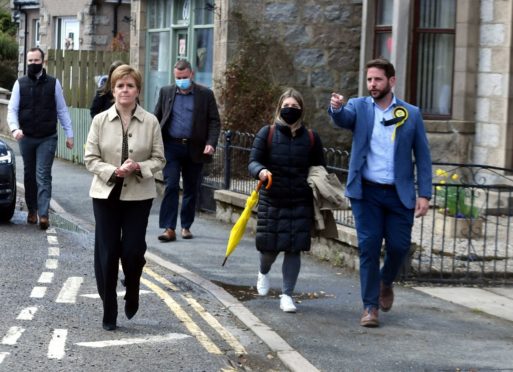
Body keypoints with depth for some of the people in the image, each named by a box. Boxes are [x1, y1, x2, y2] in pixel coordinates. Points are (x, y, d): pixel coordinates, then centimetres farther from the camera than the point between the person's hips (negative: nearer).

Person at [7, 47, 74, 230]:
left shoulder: (53, 83, 1)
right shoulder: (20, 83, 4)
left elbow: (62, 110, 5)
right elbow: (12, 109, -1)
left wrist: (69, 134, 3)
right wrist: (15, 128, -19)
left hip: (47, 139, -2)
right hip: (26, 138, 2)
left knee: (43, 175, -9)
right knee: (29, 175, 12)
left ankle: (43, 214, -14)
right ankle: (32, 210, 23)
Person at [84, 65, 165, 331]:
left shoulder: (150, 122, -2)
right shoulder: (100, 121, 0)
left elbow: (159, 159, 1)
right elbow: (90, 158, 0)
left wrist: (139, 167, -18)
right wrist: (114, 171, -16)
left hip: (139, 195, -1)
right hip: (106, 194, 1)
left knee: (133, 251, -6)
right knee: (106, 254, 1)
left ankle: (132, 296, 25)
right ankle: (109, 312, 13)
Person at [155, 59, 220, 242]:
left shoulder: (205, 94, 3)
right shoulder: (166, 92, 8)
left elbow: (214, 122, 2)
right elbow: (156, 119, 10)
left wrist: (211, 143, -13)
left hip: (195, 149, 0)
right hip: (171, 146, 0)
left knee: (191, 189, 8)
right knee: (171, 186, -9)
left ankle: (186, 226, 20)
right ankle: (169, 229, -9)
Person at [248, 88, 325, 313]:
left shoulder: (311, 138, 4)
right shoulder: (267, 133, -1)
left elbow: (319, 168, 14)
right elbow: (253, 161, -3)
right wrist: (260, 171, -26)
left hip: (301, 203, 1)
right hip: (271, 201, -1)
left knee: (294, 249, -2)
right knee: (270, 246, 6)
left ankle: (287, 295, 8)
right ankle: (264, 273, 41)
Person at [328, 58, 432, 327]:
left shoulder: (411, 114, 4)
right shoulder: (359, 107, 3)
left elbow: (422, 156, 4)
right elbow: (342, 118, -20)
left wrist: (424, 194, -4)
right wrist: (336, 107, -44)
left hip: (399, 194, 1)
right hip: (367, 192, -1)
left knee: (399, 246, 2)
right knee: (369, 248, -1)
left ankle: (386, 282, 34)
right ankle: (370, 306, 8)